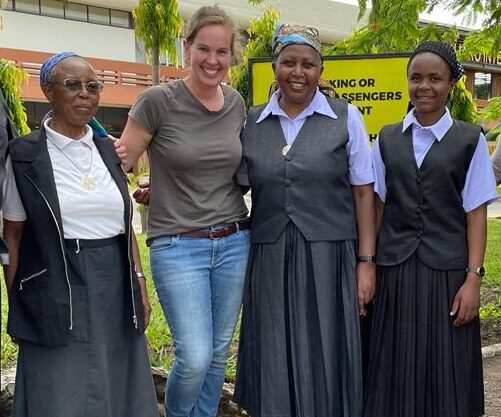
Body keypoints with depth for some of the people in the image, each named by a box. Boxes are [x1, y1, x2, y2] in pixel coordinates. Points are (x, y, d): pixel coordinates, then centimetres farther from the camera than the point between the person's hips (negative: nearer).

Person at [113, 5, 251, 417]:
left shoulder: (236, 104, 5)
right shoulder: (158, 101, -9)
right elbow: (118, 162, -3)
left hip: (234, 243, 5)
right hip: (178, 247, -4)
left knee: (218, 352, 13)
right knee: (195, 357, -7)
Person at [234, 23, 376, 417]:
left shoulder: (346, 117, 1)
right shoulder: (251, 123, 7)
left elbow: (363, 193, 1)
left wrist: (366, 261, -4)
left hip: (329, 256, -2)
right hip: (270, 259, 2)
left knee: (326, 361, 4)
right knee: (275, 364, 8)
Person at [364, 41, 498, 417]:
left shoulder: (469, 140, 0)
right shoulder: (387, 139, 7)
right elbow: (377, 205, 9)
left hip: (446, 272, -2)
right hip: (395, 272, 2)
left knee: (445, 371, 5)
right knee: (395, 374, 9)